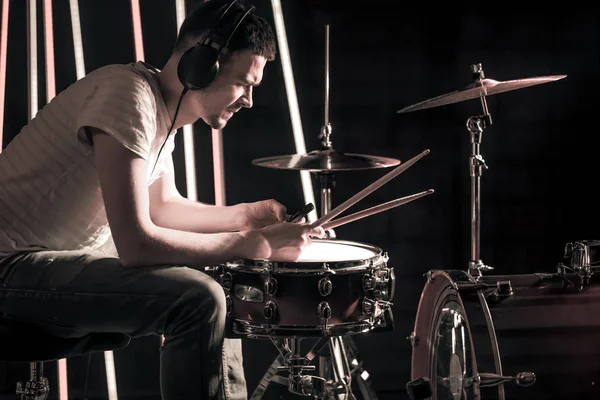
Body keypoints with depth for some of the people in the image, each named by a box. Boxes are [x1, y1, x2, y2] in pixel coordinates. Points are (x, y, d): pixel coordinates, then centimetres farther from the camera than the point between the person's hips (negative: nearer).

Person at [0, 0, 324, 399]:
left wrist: (244, 216, 6)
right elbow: (136, 245, -28)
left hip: (73, 253, 11)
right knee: (197, 299, -24)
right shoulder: (129, 96, -24)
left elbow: (163, 206, 21)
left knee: (216, 288, 16)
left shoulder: (164, 106, 6)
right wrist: (253, 245, -21)